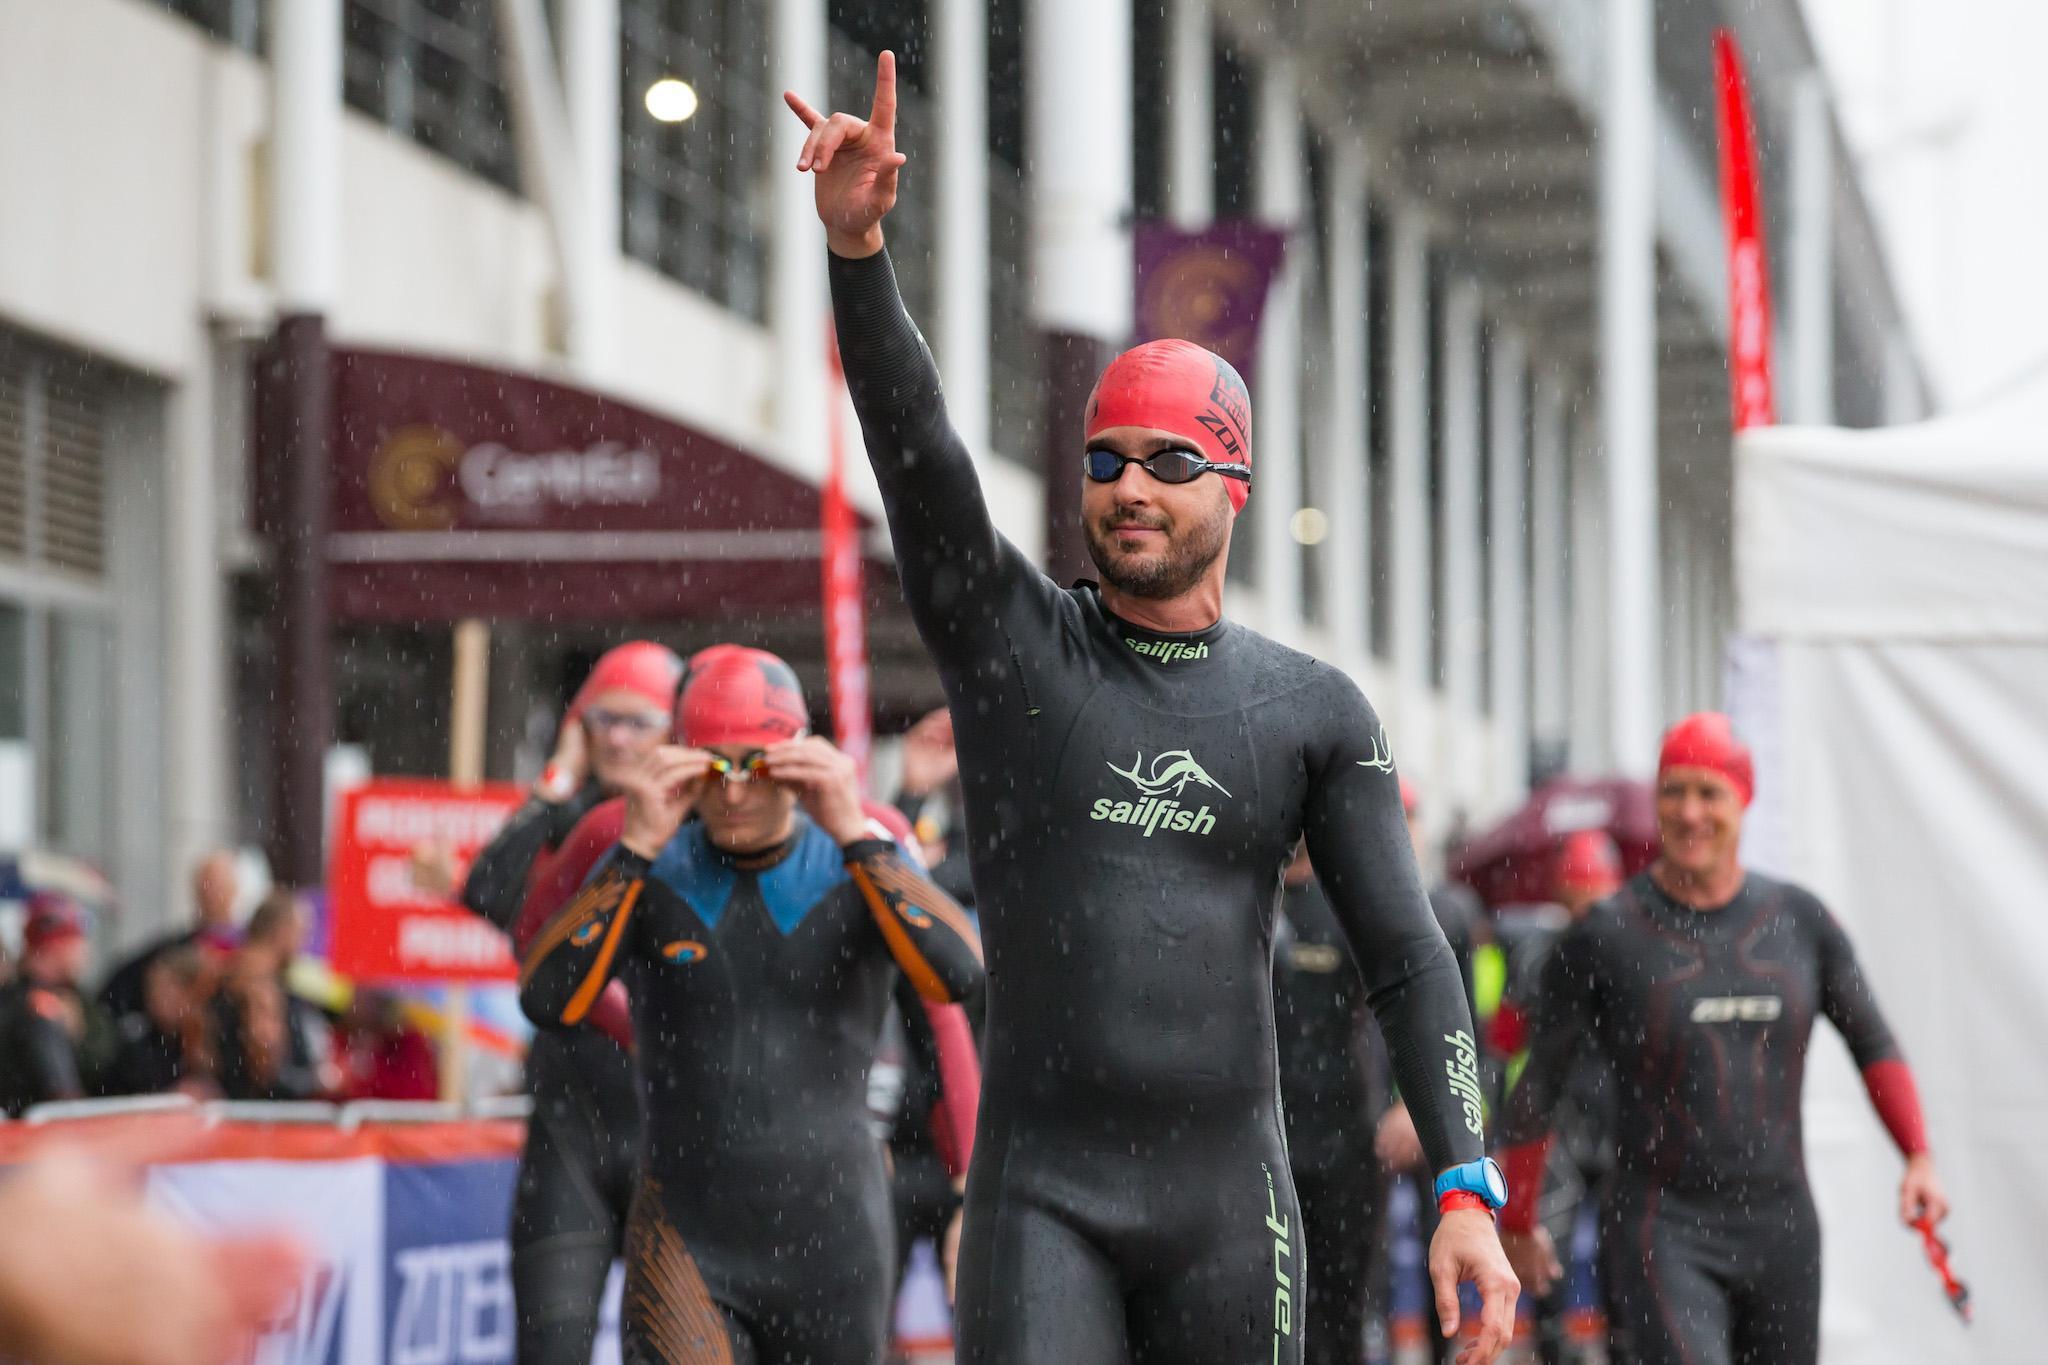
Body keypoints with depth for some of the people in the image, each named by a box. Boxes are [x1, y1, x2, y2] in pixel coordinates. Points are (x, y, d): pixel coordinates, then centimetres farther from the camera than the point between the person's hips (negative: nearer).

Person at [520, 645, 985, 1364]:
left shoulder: (864, 868, -3)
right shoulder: (644, 874, -2)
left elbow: (960, 975, -22)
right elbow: (547, 1001, -17)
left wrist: (853, 832, -27)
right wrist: (636, 848, -24)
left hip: (832, 1248, 1)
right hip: (689, 1251, -1)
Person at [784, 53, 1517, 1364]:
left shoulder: (1313, 711, 6)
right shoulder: (1009, 637, 4)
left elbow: (1407, 955, 2)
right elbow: (914, 443, -12)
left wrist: (1470, 1193, -10)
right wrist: (858, 246, -28)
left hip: (1229, 1204, 2)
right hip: (1042, 1196, -1)